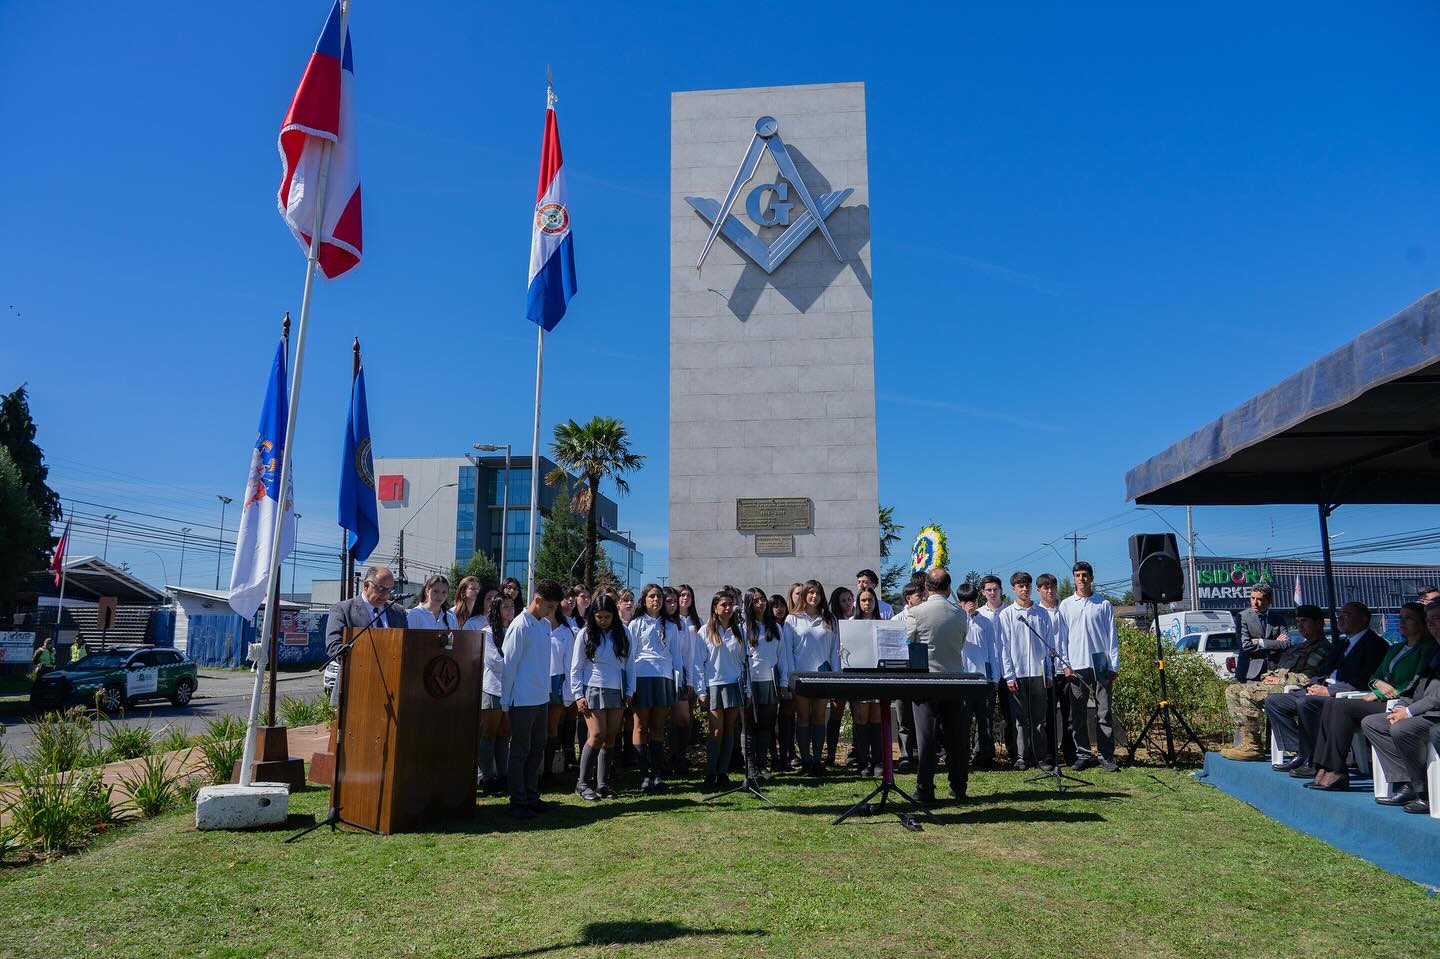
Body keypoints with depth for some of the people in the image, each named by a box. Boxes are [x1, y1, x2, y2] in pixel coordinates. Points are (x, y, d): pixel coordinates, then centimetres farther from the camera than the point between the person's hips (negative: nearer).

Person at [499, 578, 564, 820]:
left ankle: (532, 796, 23)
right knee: (520, 751, 2)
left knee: (537, 749, 13)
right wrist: (506, 700, -9)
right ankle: (518, 802, 11)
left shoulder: (545, 625, 8)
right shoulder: (520, 626, -15)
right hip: (523, 700, -8)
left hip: (541, 698, 8)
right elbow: (509, 665, -12)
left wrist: (547, 691, 14)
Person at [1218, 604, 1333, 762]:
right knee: (1233, 690, -1)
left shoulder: (1323, 648, -3)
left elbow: (1309, 677, -16)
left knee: (1246, 694, -29)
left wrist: (1281, 680, -13)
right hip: (1276, 683, 10)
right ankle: (1245, 742, -9)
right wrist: (1270, 675, 6)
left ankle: (1253, 746, -22)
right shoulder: (1301, 647, 29)